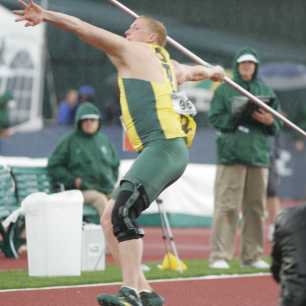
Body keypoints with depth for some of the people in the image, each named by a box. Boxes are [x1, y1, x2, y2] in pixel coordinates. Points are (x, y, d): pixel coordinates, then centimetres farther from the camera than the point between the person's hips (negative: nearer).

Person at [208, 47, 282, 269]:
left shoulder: (266, 91, 15)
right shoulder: (224, 90, 7)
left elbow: (277, 125, 13)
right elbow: (214, 118, -1)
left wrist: (269, 121, -9)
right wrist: (236, 117, -15)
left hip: (259, 155, 4)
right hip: (231, 154, -4)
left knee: (256, 207, 6)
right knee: (227, 206, -9)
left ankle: (252, 255, 13)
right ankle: (219, 255, -9)